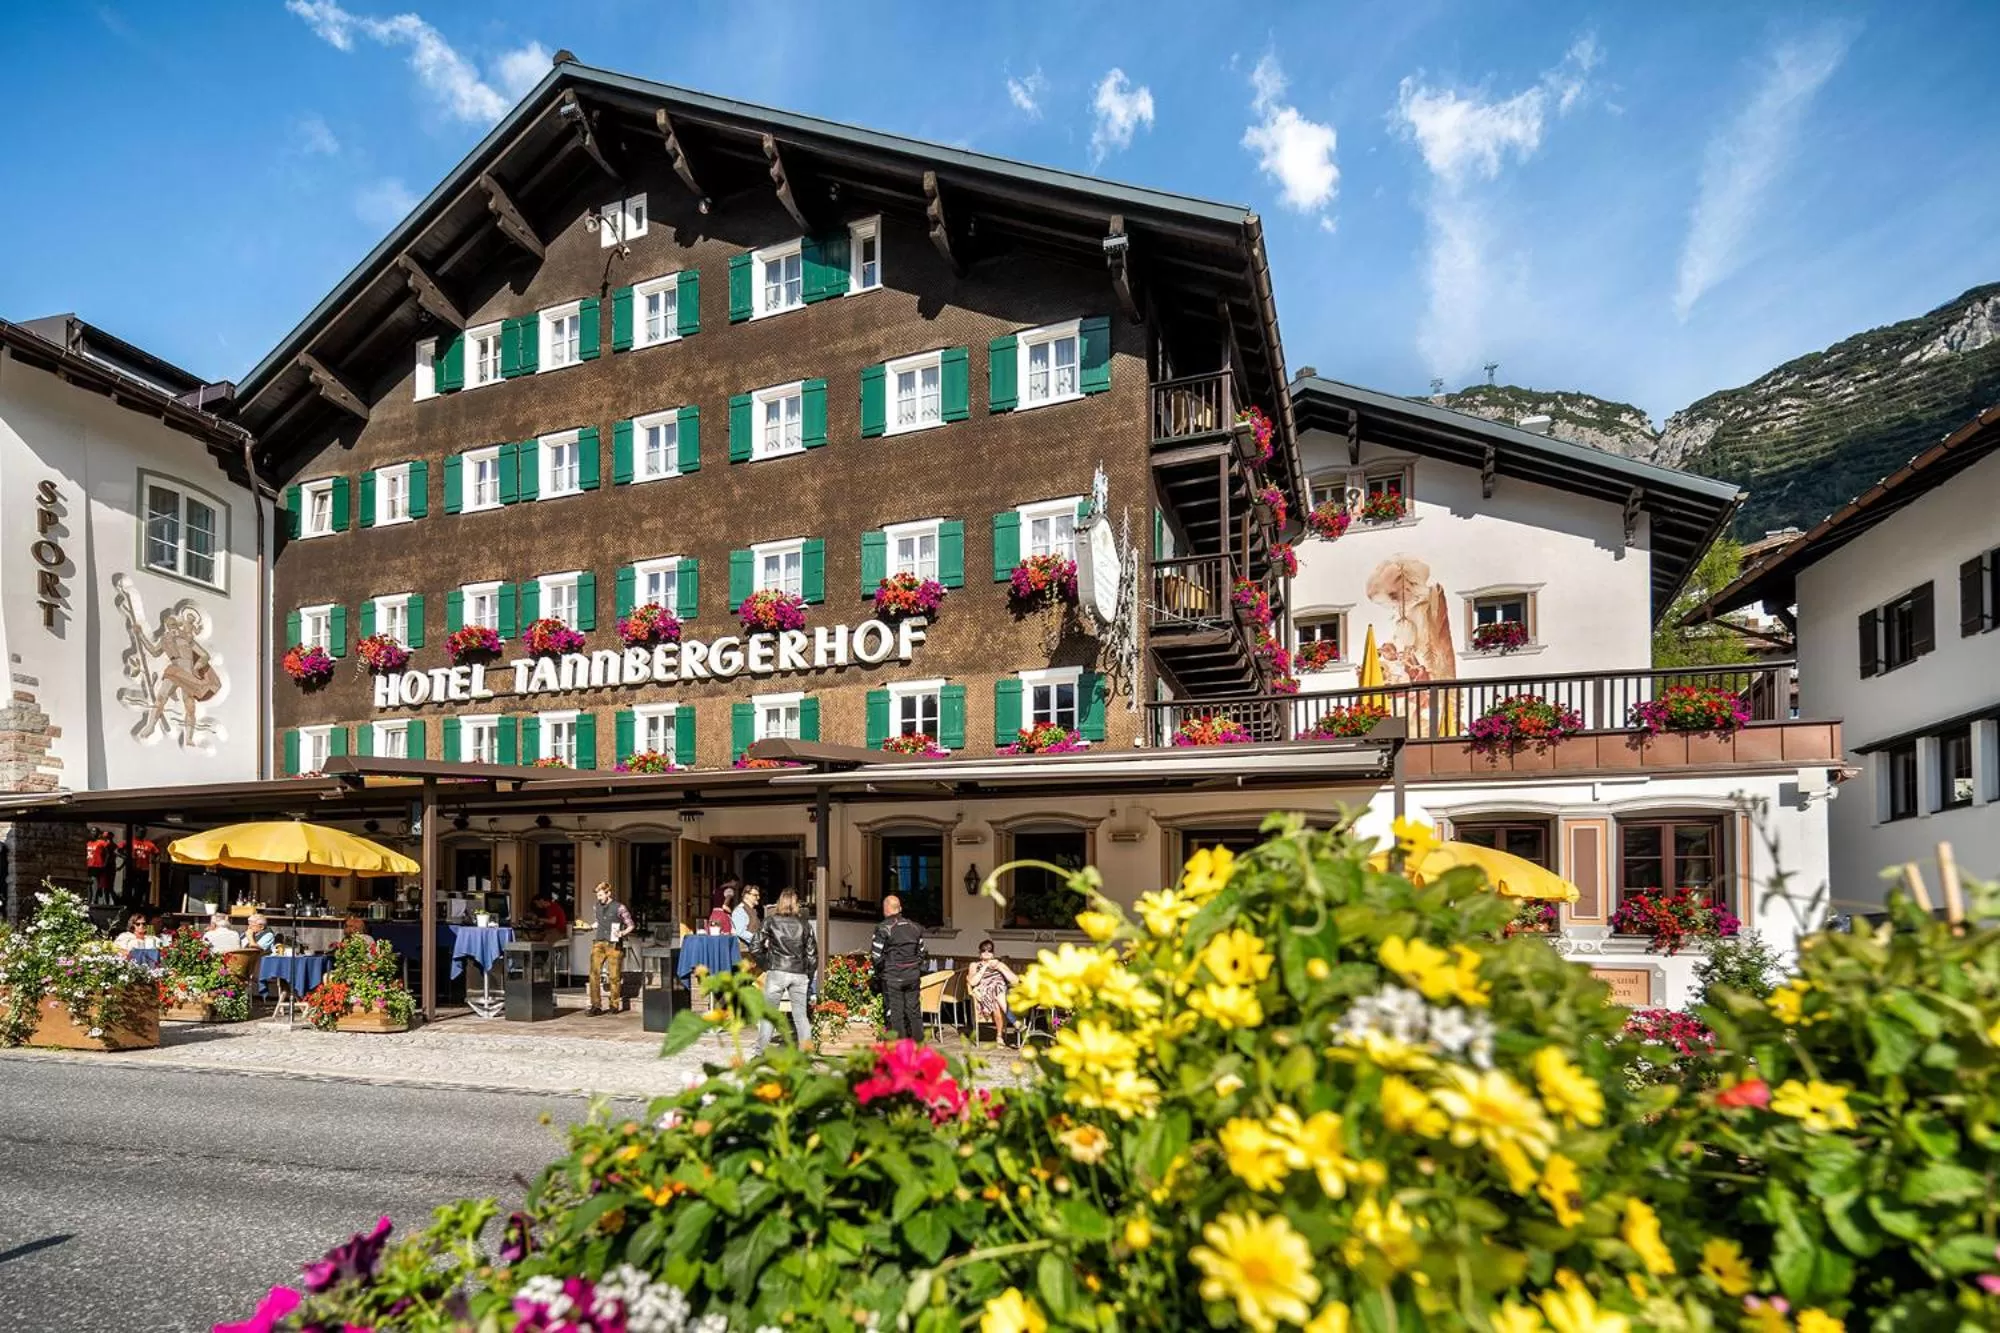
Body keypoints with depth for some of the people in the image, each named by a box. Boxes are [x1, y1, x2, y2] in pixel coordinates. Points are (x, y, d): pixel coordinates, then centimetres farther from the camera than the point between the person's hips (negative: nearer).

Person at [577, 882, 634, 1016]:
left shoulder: (619, 907, -4)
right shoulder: (598, 906, 11)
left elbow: (630, 925, 1)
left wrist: (622, 933, -17)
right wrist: (588, 926, 11)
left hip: (614, 944, -4)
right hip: (598, 943, 4)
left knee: (614, 975, 1)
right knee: (594, 973, -7)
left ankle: (615, 1005, 16)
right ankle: (596, 1005, -1)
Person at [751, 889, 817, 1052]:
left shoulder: (770, 921, 3)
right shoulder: (803, 924, 8)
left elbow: (755, 948, -2)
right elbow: (812, 953, 7)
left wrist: (765, 965, 11)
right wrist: (808, 974, 16)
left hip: (777, 972, -2)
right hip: (800, 974, 2)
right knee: (801, 1015, 8)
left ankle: (760, 1053, 9)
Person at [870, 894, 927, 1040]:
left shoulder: (883, 929, -11)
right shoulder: (915, 927, 8)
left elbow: (876, 956, -13)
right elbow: (921, 953, 12)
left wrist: (879, 973, 4)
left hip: (892, 978, -5)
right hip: (913, 977, 5)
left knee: (895, 1012, 3)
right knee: (913, 1010, 13)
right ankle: (917, 1040, 18)